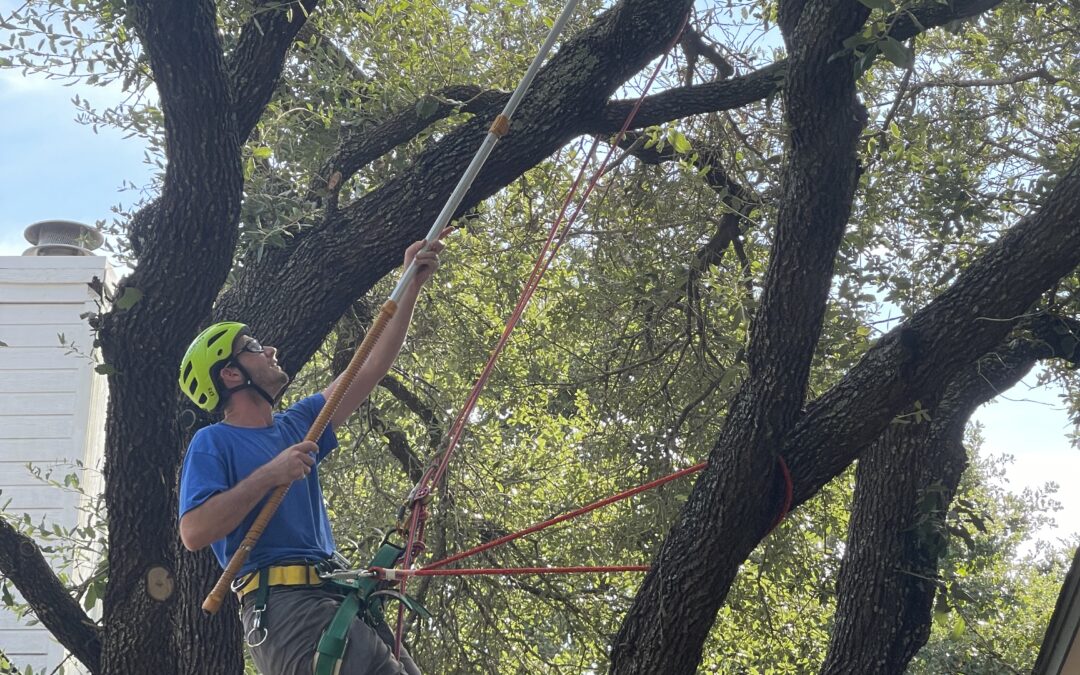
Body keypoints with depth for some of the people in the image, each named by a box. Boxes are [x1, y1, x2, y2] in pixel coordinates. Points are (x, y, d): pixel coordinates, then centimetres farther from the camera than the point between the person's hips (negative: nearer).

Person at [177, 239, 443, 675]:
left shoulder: (296, 427, 24)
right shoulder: (214, 443, 2)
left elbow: (370, 371, 26)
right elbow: (194, 532, -12)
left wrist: (412, 286, 25)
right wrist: (270, 475, -11)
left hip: (336, 601, 8)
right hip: (283, 604, -8)